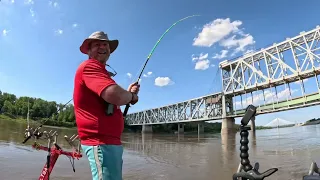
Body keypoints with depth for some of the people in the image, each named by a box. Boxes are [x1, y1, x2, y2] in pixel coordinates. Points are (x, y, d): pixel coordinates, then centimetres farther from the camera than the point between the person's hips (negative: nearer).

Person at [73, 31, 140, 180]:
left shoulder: (99, 70, 23)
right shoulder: (90, 66, -9)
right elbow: (115, 95, -27)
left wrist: (127, 93, 8)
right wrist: (131, 96, -5)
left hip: (110, 140, 11)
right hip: (100, 141, -11)